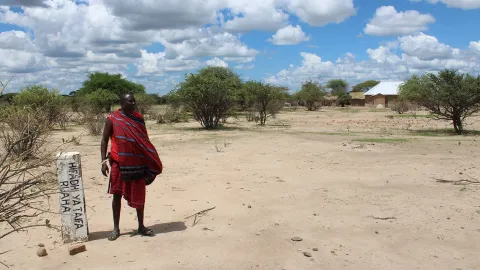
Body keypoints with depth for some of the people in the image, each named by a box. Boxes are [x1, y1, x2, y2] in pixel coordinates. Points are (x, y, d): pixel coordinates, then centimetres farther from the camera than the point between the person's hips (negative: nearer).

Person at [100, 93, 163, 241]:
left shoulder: (138, 118, 6)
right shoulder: (113, 119, -4)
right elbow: (104, 140, 0)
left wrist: (151, 162, 10)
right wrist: (104, 160, -9)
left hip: (138, 163, 3)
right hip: (119, 163, -2)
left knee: (139, 195, 8)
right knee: (117, 194, 5)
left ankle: (141, 226, 21)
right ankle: (116, 228, 16)